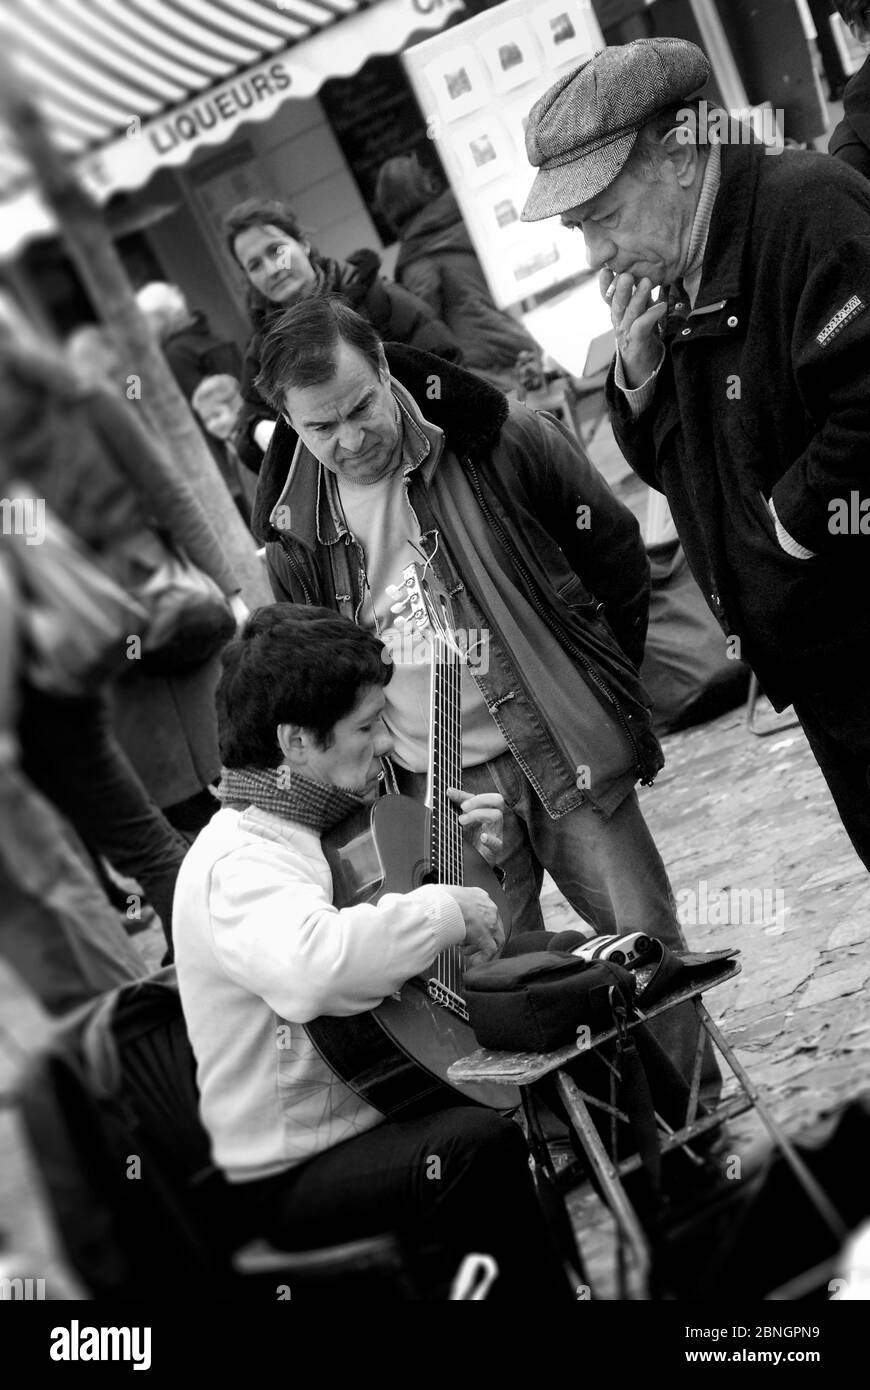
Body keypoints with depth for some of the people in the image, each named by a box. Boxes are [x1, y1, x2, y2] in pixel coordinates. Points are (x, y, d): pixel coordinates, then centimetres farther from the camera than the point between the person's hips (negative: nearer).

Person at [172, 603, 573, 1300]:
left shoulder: (318, 828, 7)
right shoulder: (238, 861, -23)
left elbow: (376, 931, 23)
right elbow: (311, 967, -45)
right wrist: (448, 907, -30)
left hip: (370, 1120, 10)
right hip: (291, 1181, -10)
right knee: (479, 1143, -33)